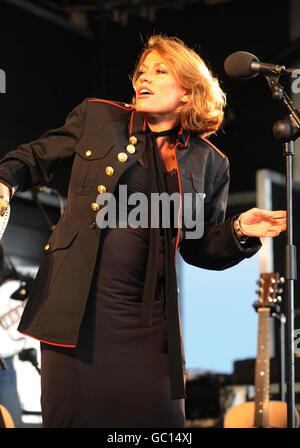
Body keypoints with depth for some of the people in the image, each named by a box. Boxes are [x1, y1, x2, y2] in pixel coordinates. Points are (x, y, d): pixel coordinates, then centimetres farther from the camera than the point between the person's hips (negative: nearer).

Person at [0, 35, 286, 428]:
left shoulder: (208, 163, 8)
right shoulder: (96, 117, 7)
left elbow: (198, 247, 14)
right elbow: (36, 157, 15)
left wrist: (240, 232, -4)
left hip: (147, 319, 1)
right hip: (75, 304, -1)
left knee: (161, 419, 0)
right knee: (70, 417, 1)